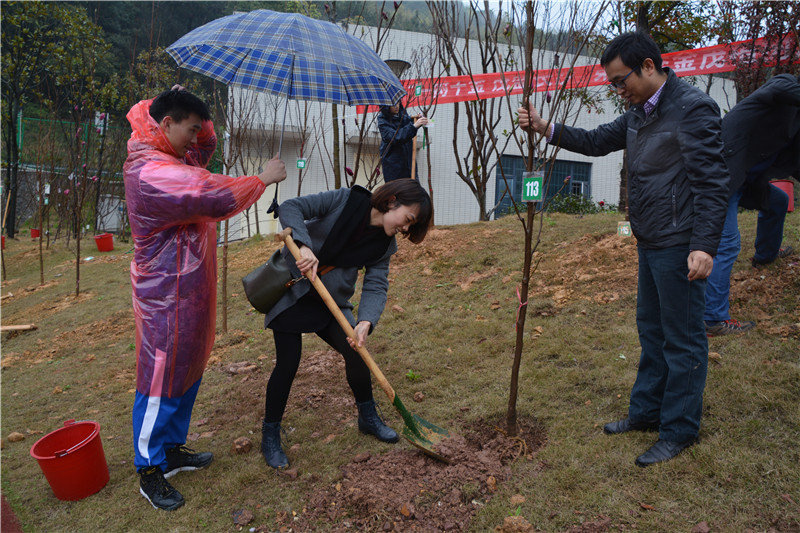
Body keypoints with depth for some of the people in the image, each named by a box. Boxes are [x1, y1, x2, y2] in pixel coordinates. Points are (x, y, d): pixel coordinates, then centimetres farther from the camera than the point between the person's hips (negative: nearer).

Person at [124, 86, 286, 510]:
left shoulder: (170, 159, 9)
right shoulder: (152, 174, -23)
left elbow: (207, 148, 24)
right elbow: (219, 199, -27)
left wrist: (195, 114, 5)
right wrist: (264, 178, -12)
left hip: (190, 290, 10)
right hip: (167, 296, -10)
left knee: (188, 372, 18)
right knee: (162, 380, 2)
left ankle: (171, 449, 33)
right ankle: (149, 471, 17)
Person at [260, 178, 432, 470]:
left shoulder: (385, 244, -4)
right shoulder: (345, 201, -18)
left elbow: (376, 286, -11)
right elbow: (290, 208, -20)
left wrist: (366, 321, -30)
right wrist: (304, 245, -36)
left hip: (330, 301, 5)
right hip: (290, 291, -5)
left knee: (356, 352, -1)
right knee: (288, 363, -7)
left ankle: (368, 418, 25)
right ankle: (270, 437, 14)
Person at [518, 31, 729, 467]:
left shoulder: (692, 109, -16)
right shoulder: (639, 113, 12)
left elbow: (711, 182, -20)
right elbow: (598, 141, 20)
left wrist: (704, 245, -26)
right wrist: (545, 129, 7)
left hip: (680, 246, -9)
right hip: (650, 242, 10)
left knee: (682, 338, 2)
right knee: (651, 329, 18)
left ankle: (679, 431, 16)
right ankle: (646, 411, 33)